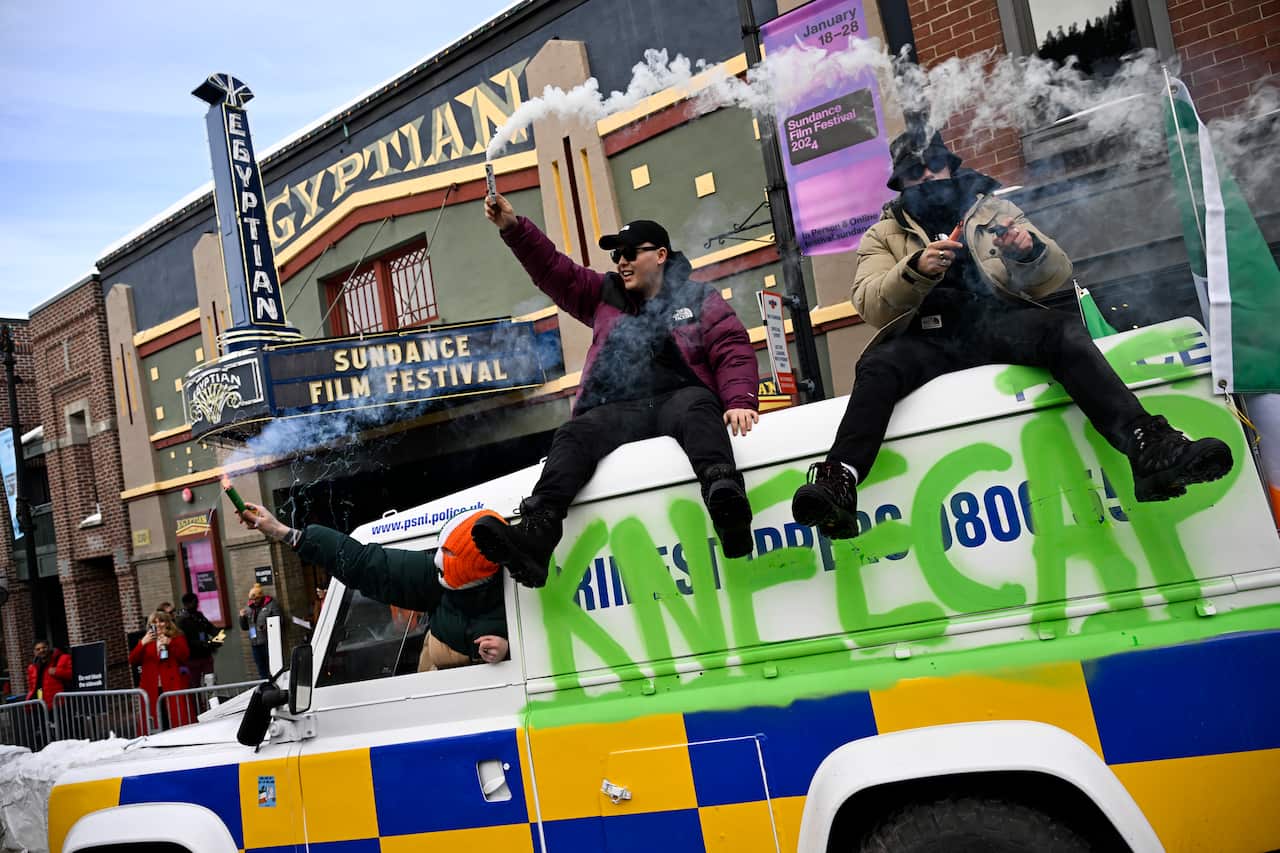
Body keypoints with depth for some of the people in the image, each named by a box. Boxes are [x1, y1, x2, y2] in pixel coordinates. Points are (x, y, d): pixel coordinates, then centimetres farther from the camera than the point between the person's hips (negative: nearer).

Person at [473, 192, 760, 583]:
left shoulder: (699, 298, 17)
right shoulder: (605, 295, 28)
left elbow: (733, 351, 5)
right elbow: (553, 270, 23)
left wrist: (740, 400, -14)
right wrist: (514, 228, 9)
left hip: (678, 400, -2)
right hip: (617, 412, 3)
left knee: (696, 407, -37)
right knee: (573, 435, -26)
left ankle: (725, 499, -62)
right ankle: (536, 533, -45)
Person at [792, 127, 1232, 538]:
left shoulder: (994, 211, 23)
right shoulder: (883, 234, 18)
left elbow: (1057, 274, 13)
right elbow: (871, 305, 0)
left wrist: (1031, 249, -11)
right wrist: (916, 269, -20)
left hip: (1000, 323, 1)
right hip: (928, 339, -1)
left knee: (1064, 331, -30)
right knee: (878, 365, -34)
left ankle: (1151, 450, -42)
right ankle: (839, 482, -48)